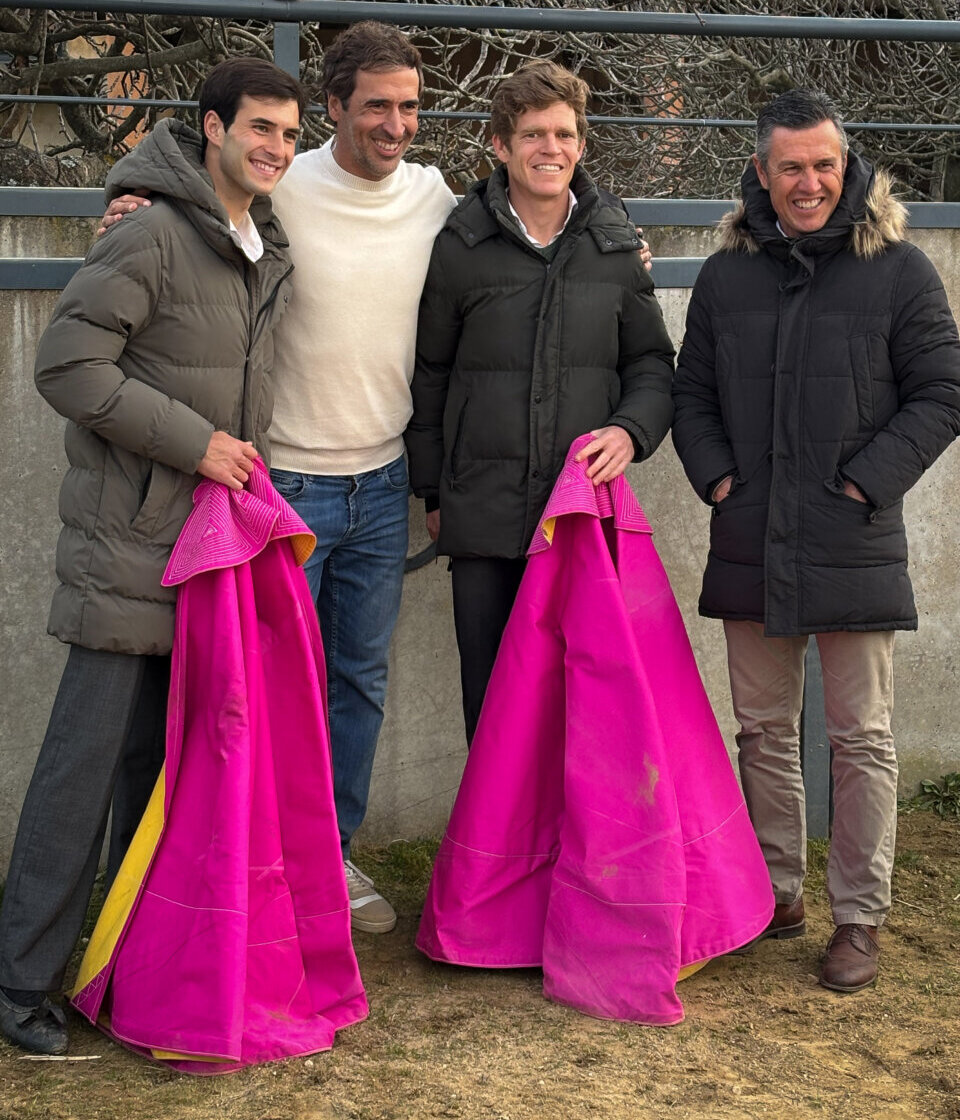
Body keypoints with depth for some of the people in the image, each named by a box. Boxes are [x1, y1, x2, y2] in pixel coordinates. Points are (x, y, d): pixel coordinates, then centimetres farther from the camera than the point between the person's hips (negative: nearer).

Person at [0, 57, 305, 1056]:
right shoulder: (154, 234, -13)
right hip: (130, 543, -8)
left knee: (166, 754, 12)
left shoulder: (268, 250, 14)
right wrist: (195, 443, -17)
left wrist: (240, 461, 10)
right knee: (91, 751, -6)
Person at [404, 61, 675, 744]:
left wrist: (631, 429, -8)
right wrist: (432, 491, 9)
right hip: (484, 515, 0)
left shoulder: (616, 246, 7)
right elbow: (429, 375, 10)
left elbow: (652, 363, 13)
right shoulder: (460, 248, 2)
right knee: (490, 692, 6)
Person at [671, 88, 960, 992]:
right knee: (764, 729, 13)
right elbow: (692, 392, 15)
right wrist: (716, 476, 0)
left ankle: (860, 917, 13)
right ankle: (776, 891, 28)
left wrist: (865, 484, -11)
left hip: (853, 549, -4)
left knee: (861, 738, 3)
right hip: (751, 547, 4)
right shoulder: (727, 275, 8)